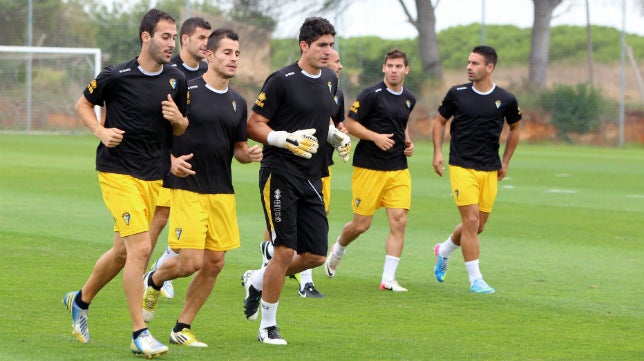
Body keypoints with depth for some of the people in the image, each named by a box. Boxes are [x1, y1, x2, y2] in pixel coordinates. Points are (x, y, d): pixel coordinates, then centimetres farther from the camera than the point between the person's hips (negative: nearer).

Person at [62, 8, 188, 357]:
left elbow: (182, 129, 15)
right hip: (119, 172, -6)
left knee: (122, 251, 15)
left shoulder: (176, 80, 5)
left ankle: (81, 300, 41)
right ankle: (139, 334, -10)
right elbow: (83, 104, 6)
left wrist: (177, 119, -7)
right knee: (140, 247, -16)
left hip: (155, 176, 6)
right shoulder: (116, 76, -9)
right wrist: (101, 131, -11)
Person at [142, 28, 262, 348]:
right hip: (186, 188, -6)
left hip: (222, 192, 6)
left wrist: (251, 154, -3)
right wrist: (170, 160, -18)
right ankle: (154, 281, 20)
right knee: (190, 261, -13)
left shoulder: (238, 103, 11)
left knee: (214, 264, 2)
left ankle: (182, 328, 15)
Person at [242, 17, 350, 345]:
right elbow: (253, 126, -8)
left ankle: (257, 281, 27)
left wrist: (336, 135, 7)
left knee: (315, 256, 3)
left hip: (312, 178, 7)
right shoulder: (282, 80, -10)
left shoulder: (330, 80, 11)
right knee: (285, 252, -9)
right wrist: (286, 139, -23)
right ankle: (268, 326, 5)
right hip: (280, 174, -7)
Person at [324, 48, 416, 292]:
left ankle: (388, 279, -3)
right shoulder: (371, 95, -9)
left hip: (398, 169, 5)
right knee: (361, 224, 1)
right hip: (369, 168, -5)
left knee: (399, 221, -8)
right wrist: (375, 137, -20)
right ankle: (338, 249, 35)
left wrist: (408, 143, 10)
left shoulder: (409, 100, 11)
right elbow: (350, 124, -8)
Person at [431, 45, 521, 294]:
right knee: (471, 221, -13)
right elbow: (440, 121, 11)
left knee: (478, 226, 9)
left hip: (490, 171, 3)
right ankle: (475, 280, -5)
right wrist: (438, 152, 0)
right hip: (462, 168, -3)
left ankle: (444, 251, 39)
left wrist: (505, 162, 15)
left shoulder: (506, 100, -1)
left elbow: (514, 128, 17)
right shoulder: (457, 94, -3)